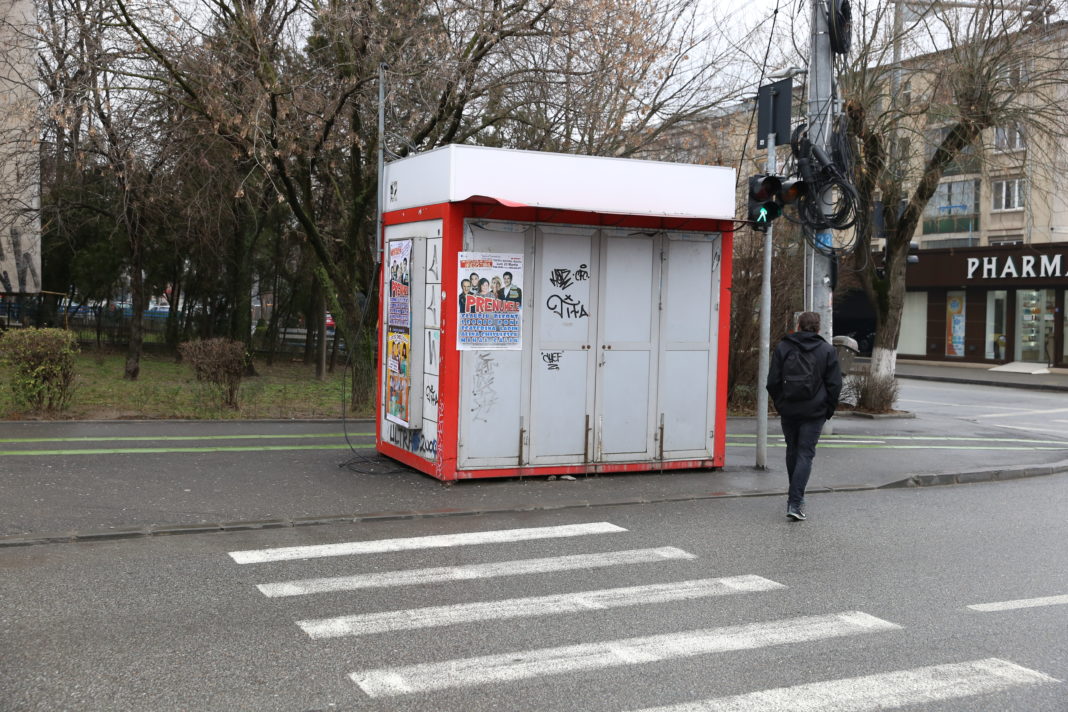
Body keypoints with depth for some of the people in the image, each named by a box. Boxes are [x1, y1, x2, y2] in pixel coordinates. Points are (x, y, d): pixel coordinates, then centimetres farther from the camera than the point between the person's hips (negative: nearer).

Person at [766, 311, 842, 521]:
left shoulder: (782, 348, 0)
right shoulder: (827, 350, 0)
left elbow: (772, 382, -2)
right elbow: (835, 384, -2)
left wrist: (780, 405, 10)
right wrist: (828, 410, 8)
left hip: (788, 411, 2)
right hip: (814, 413, -1)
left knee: (792, 450, 18)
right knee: (805, 454, -1)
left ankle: (795, 496, 30)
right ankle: (795, 502, -12)